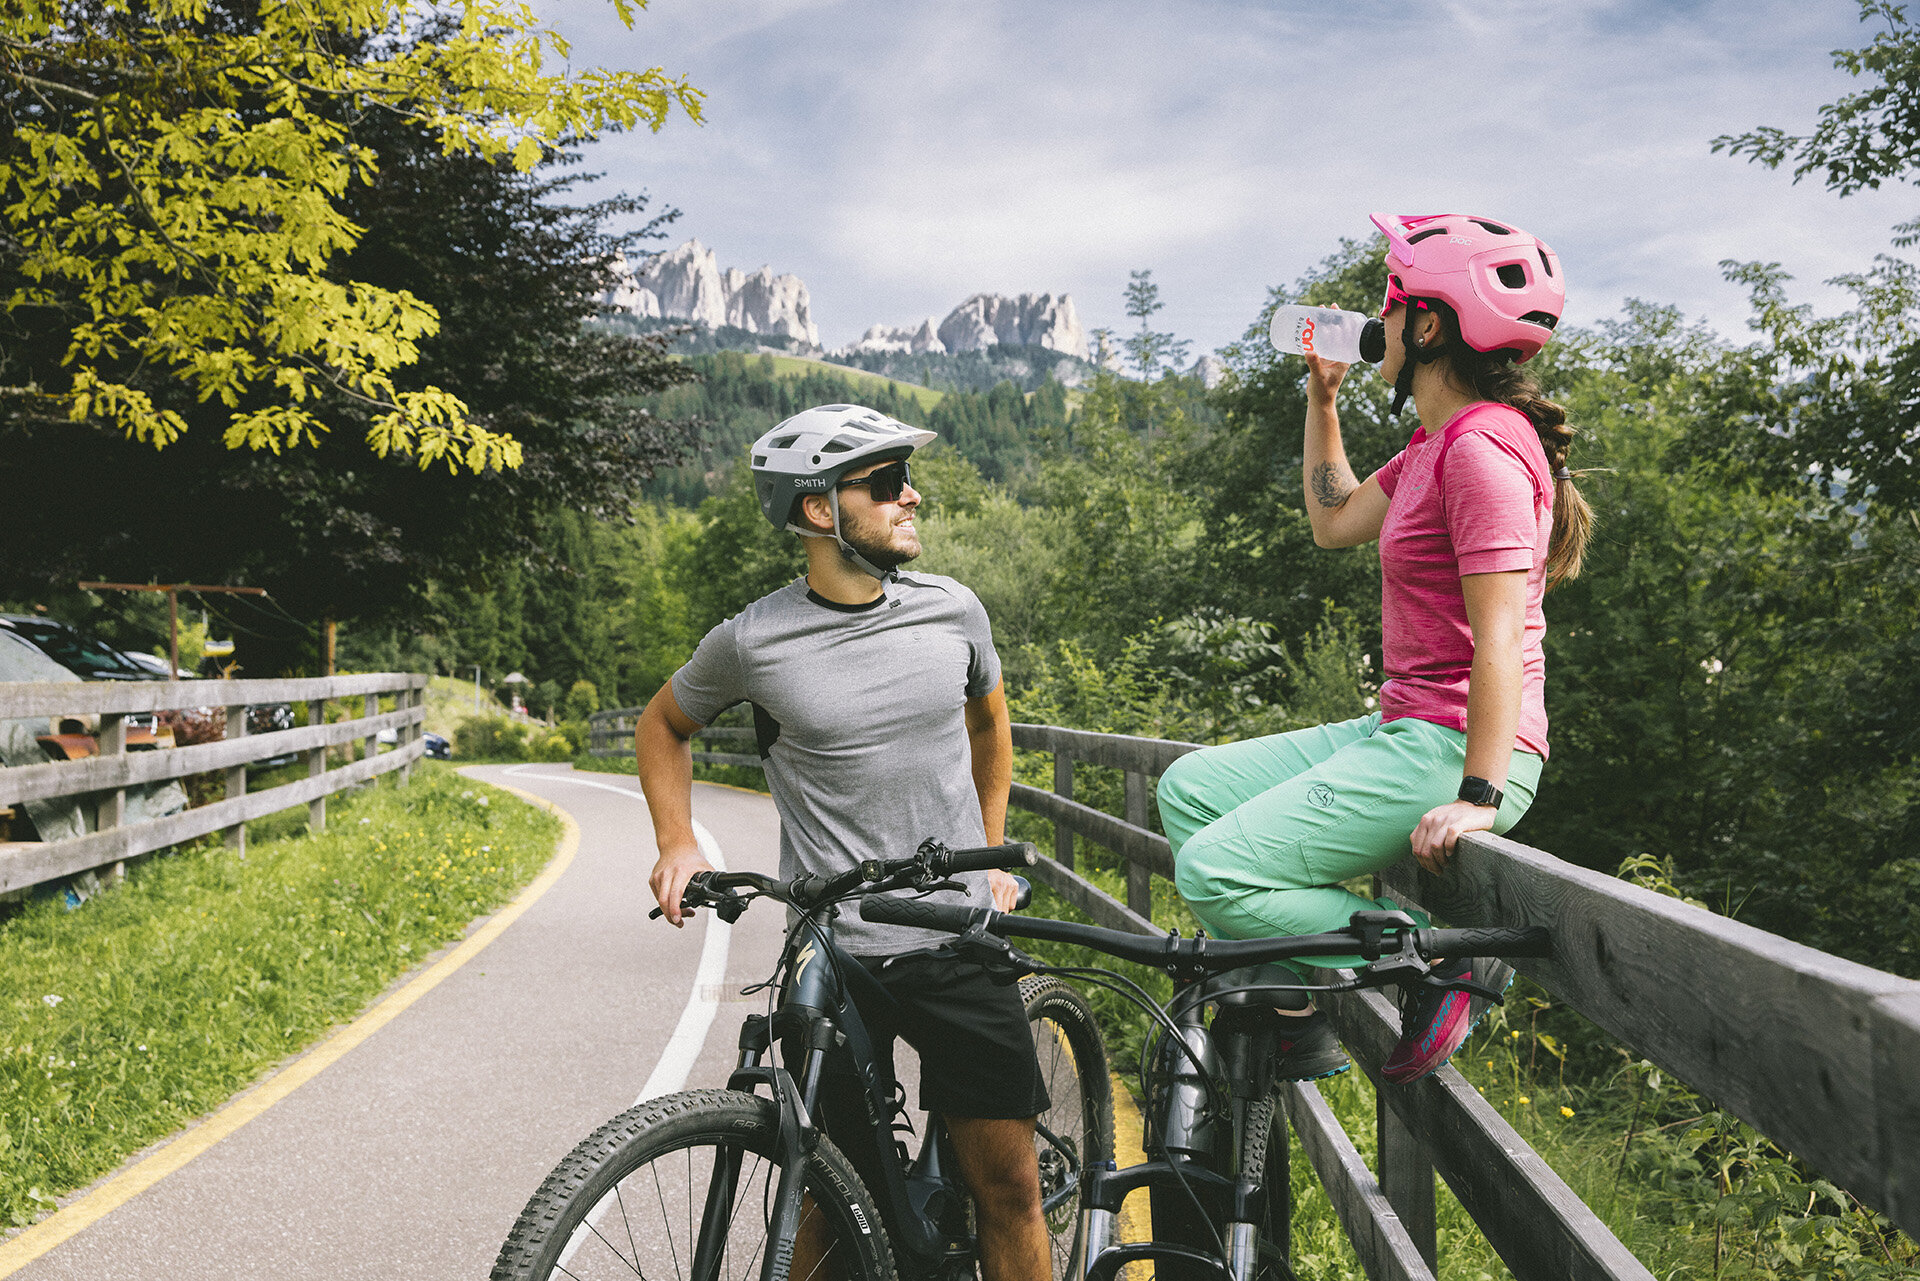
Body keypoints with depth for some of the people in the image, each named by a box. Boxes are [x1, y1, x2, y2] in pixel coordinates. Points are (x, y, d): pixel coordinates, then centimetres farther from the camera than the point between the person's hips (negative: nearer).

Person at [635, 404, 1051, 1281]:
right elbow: (663, 724, 13)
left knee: (1008, 1184, 3)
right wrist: (678, 845, 0)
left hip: (962, 945, 2)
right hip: (834, 955, -2)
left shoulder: (952, 610, 0)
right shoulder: (753, 641, -7)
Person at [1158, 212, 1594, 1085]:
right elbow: (1335, 520, 26)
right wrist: (1321, 397, 22)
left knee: (1216, 874, -18)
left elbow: (1499, 635, -23)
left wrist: (1477, 798, -26)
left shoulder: (1483, 447, -17)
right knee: (1191, 788, 13)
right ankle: (1290, 1020, 13)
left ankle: (1440, 964, -8)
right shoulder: (1435, 444, 15)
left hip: (1449, 748, -10)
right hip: (1402, 729, 10)